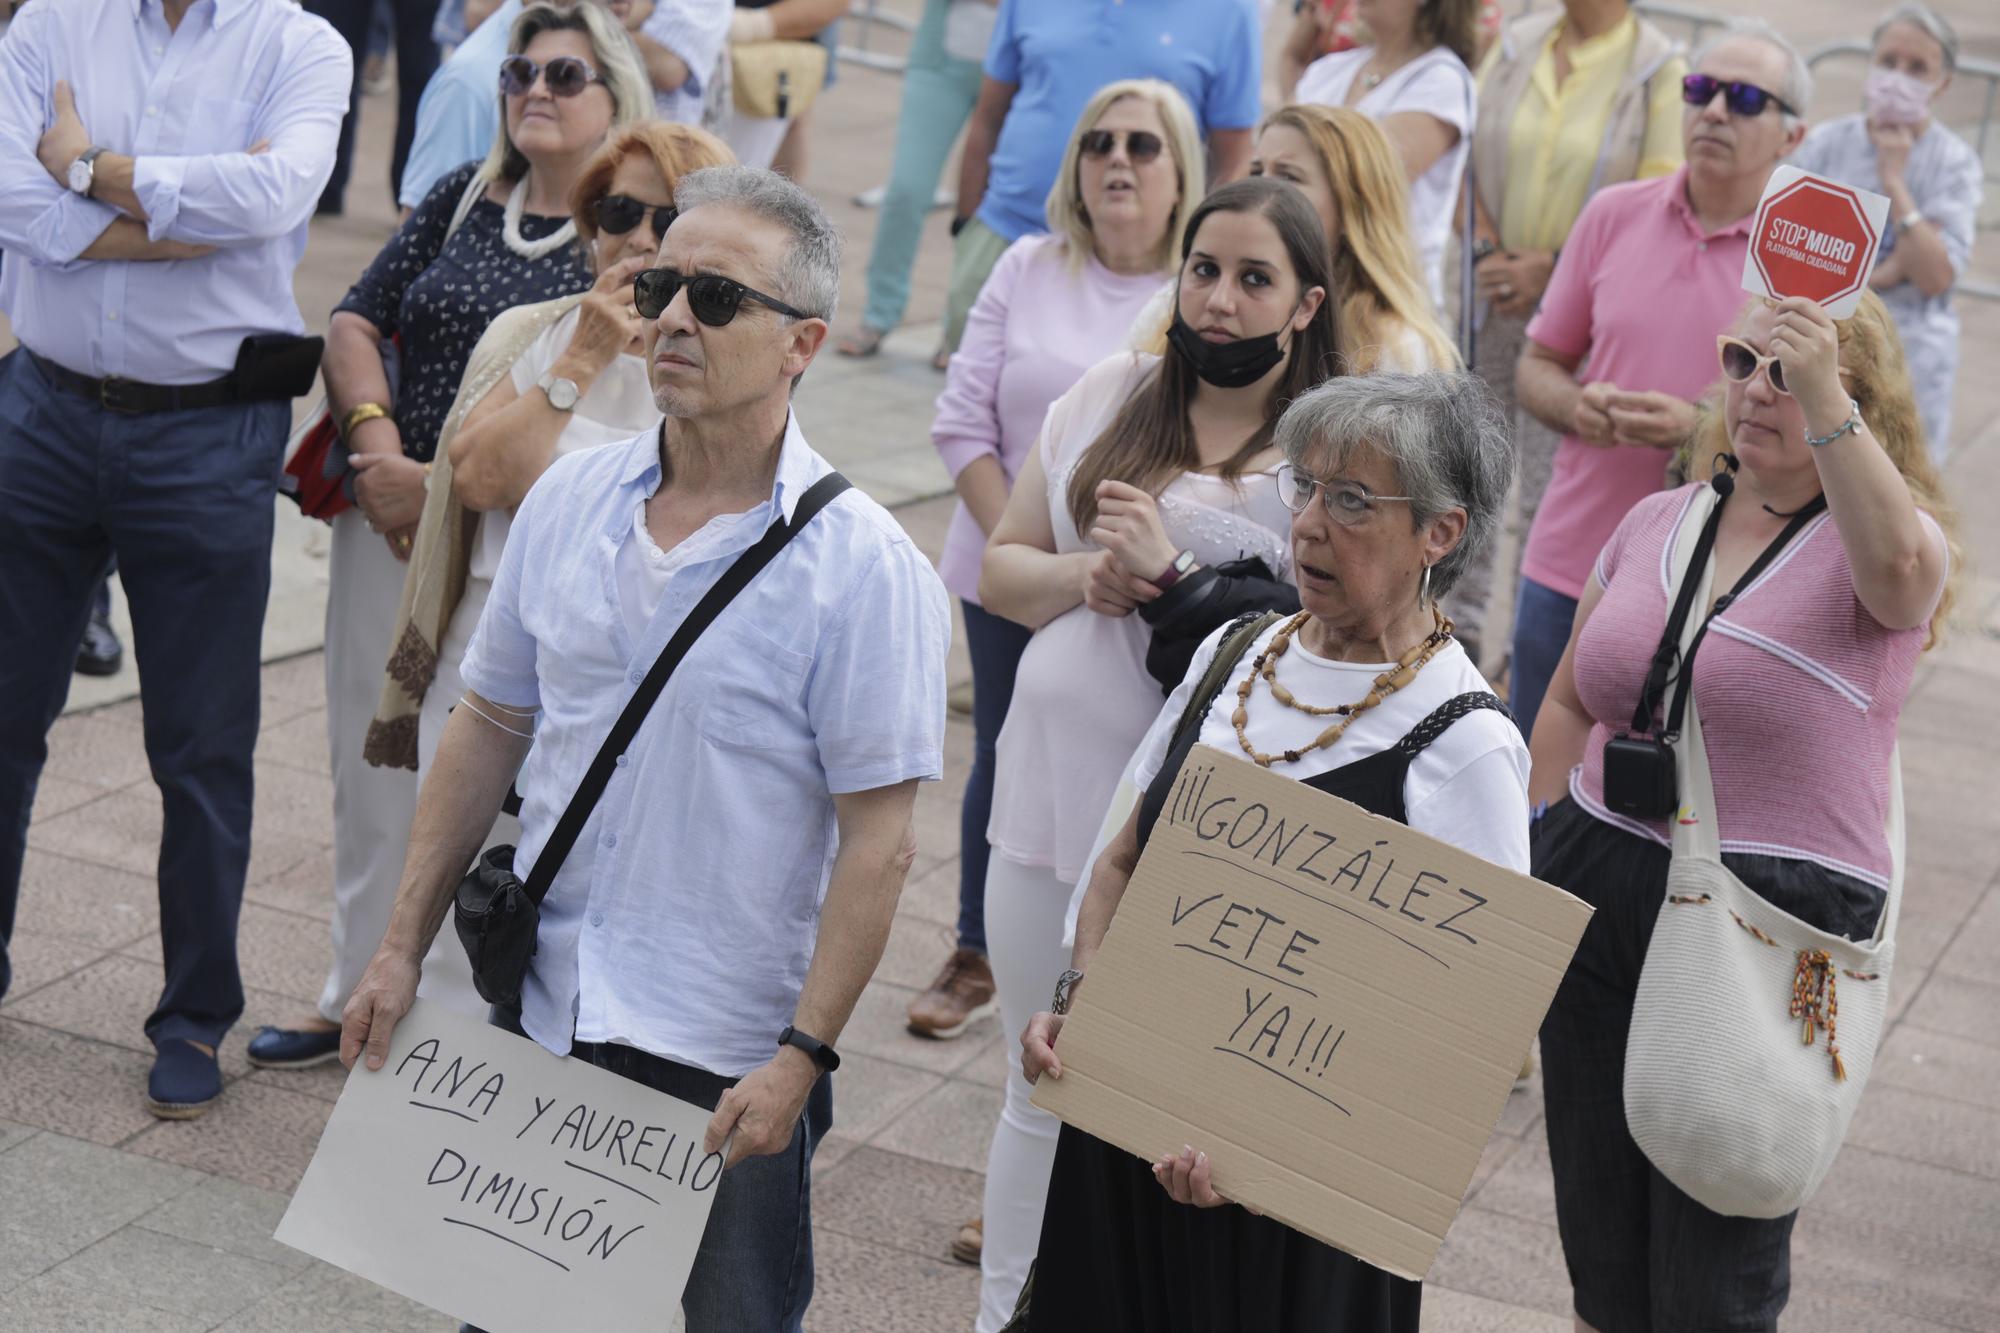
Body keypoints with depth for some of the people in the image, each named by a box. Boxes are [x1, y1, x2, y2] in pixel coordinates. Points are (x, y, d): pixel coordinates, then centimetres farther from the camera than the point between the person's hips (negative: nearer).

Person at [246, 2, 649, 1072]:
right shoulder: (464, 199, 8)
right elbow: (355, 321, 10)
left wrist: (442, 486, -16)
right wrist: (375, 438, -8)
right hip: (389, 528, 6)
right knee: (371, 766, 14)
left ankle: (462, 1015, 15)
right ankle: (358, 992, 30)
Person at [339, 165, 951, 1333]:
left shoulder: (866, 569, -13)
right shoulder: (571, 499, 3)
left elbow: (880, 844, -14)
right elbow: (488, 729, 11)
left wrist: (800, 1058, -17)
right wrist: (404, 947, 10)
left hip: (725, 1060, -5)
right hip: (533, 1016, 5)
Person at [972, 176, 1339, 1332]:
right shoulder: (1109, 395, 8)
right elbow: (1000, 566, 12)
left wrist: (1171, 574, -19)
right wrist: (1084, 578, -8)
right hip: (1054, 793, 5)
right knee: (1039, 1090, 17)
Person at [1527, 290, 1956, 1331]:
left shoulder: (1880, 537, -7)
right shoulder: (1656, 523, 10)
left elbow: (1898, 568, -34)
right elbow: (1571, 701, 17)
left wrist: (1821, 395, -35)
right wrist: (1535, 869, 13)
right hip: (1598, 895, 5)